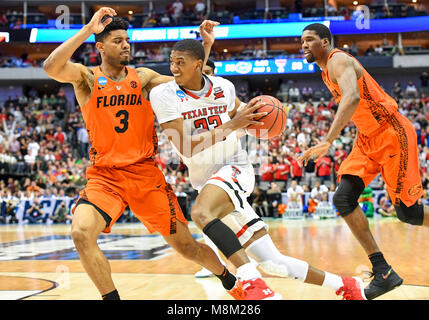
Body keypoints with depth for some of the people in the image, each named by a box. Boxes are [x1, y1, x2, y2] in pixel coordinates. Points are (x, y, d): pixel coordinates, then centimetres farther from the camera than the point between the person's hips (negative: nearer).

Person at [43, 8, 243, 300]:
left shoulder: (142, 77, 7)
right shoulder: (86, 77, -1)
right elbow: (51, 67, -21)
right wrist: (87, 30, -23)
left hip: (145, 172, 1)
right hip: (104, 175, -1)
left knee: (186, 245, 5)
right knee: (82, 234, -28)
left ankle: (232, 282, 32)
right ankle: (112, 298, -9)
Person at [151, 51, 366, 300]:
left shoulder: (223, 87, -1)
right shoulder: (164, 95, -8)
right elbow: (186, 148, -17)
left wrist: (253, 118, -2)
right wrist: (233, 124, -20)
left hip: (235, 169, -2)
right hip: (207, 181, 2)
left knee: (201, 213, -37)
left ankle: (254, 284, -38)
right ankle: (344, 285, 17)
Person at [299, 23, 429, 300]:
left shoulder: (338, 60, -17)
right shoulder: (326, 71, 13)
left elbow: (352, 98, -36)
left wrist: (328, 141, -45)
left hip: (392, 134, -9)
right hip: (368, 139, 9)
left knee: (407, 211, -8)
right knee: (343, 199, -8)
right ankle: (383, 272, -3)